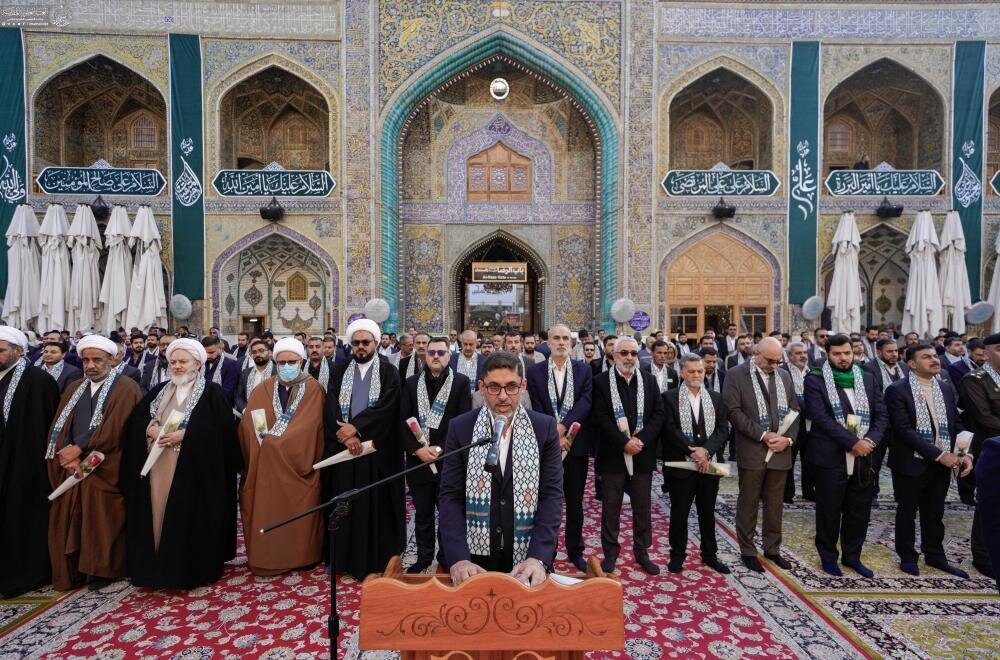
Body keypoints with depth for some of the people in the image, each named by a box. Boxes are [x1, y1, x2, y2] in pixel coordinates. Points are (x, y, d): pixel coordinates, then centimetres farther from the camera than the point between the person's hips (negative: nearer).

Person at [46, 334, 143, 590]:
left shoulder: (126, 388, -5)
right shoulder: (74, 389, 14)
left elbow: (114, 428, -15)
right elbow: (58, 427, 6)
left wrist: (78, 448, -14)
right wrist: (67, 456, -10)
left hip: (105, 469, -5)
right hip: (72, 467, 5)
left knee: (101, 522, 1)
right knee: (69, 521, 6)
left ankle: (103, 570, 16)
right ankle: (74, 569, 21)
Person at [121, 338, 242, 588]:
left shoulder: (212, 393, -3)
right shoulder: (160, 390, 14)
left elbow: (220, 429, -13)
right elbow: (136, 418, 8)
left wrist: (184, 435, -19)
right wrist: (150, 429, -12)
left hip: (193, 470, -5)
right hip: (158, 470, 5)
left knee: (188, 520, -1)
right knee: (158, 516, 8)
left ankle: (192, 570, 12)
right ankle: (158, 567, 22)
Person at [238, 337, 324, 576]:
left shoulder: (313, 390, -3)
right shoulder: (262, 390, 7)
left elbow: (309, 427, -12)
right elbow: (247, 426, 0)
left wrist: (272, 437, -13)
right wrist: (272, 440, -15)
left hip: (299, 462, -2)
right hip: (266, 464, 3)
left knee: (298, 511, 4)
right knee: (266, 510, 5)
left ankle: (299, 557, 19)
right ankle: (267, 558, 20)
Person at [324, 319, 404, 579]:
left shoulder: (389, 372, 0)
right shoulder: (339, 371, 8)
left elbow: (386, 407, -12)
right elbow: (331, 407, 0)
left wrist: (355, 426, -18)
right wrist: (346, 435, -14)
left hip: (377, 450, -2)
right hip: (344, 447, 3)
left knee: (376, 505, 3)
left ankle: (376, 559, 16)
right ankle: (343, 557, 23)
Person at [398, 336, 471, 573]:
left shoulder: (461, 382, -2)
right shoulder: (411, 383, 7)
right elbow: (403, 421, 2)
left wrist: (441, 449, -16)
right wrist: (417, 449, -11)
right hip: (418, 459, 3)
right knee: (422, 514, 14)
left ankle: (447, 558, 25)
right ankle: (423, 557, 29)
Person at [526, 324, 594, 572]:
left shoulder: (584, 370, 3)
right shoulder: (535, 371, 1)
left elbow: (586, 401, -9)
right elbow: (537, 408, -5)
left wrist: (562, 427, -20)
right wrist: (554, 436, -14)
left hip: (576, 444, 1)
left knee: (575, 501, 13)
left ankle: (575, 550, 30)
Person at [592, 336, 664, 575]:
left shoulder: (649, 381, 6)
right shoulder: (601, 381, -4)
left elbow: (658, 414, 1)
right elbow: (599, 418, -10)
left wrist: (640, 439, -13)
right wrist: (623, 443, -17)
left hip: (643, 455, 3)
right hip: (612, 455, -2)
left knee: (642, 508, 14)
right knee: (610, 508, 9)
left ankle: (642, 552, 29)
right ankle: (610, 552, 23)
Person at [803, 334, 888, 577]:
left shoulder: (868, 379, 10)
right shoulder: (815, 380, -6)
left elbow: (881, 415, 7)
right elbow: (821, 417, -15)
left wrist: (871, 441, -10)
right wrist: (853, 442, -19)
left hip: (864, 458, 5)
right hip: (830, 457, -4)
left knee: (860, 512, 13)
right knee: (829, 511, 7)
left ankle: (852, 556, 31)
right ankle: (828, 556, 24)